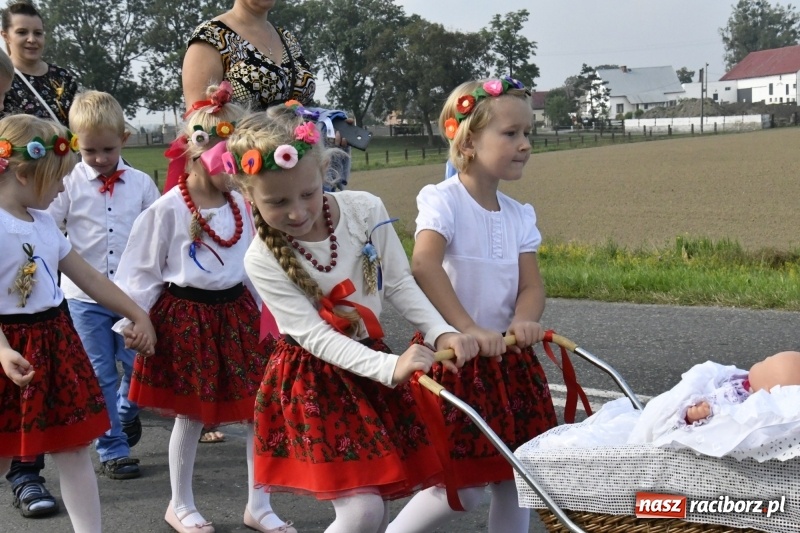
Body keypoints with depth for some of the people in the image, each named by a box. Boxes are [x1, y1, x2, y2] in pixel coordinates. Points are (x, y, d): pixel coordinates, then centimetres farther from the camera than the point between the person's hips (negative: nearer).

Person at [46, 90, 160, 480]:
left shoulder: (140, 183, 1)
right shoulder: (69, 183, -4)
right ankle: (113, 450, 15)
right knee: (101, 375, 4)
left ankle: (126, 413, 39)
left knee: (139, 365, 7)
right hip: (85, 295, -1)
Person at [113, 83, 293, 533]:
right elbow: (143, 272, -6)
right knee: (191, 415, 7)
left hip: (237, 313, 5)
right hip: (186, 318, -5)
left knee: (260, 410, 3)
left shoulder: (241, 205, 3)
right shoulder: (168, 209, -12)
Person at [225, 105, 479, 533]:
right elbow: (315, 336, -21)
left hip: (372, 363, 4)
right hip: (314, 381, -4)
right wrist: (390, 367, -33)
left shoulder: (365, 210, -10)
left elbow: (399, 283, 0)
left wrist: (441, 332, -17)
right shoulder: (262, 261, -17)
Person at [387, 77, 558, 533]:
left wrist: (523, 322, -23)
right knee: (462, 488, -4)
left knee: (515, 478, 9)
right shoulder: (443, 200, -13)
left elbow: (532, 285, 0)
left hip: (509, 359, 6)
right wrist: (469, 331, -36)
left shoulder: (520, 216, 6)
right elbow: (424, 265, -29)